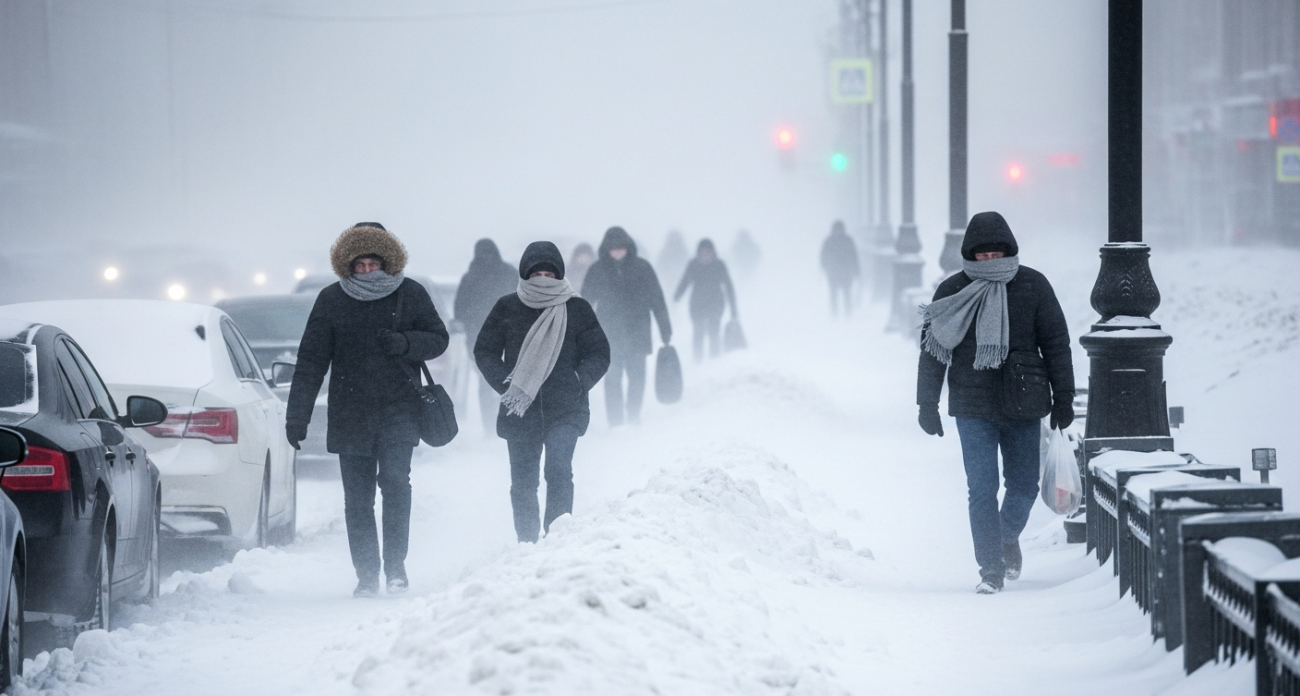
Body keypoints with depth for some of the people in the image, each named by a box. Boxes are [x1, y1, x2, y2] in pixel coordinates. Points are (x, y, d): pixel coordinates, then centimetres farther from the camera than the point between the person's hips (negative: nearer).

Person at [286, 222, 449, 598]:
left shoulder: (410, 294, 2)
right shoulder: (331, 300, 2)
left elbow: (438, 339, 9)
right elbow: (311, 361, 2)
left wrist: (405, 343, -13)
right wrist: (297, 416, -3)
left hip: (399, 412, -1)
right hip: (350, 417, 1)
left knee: (395, 482, -17)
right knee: (357, 500, 1)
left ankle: (396, 563, -5)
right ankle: (366, 575, 8)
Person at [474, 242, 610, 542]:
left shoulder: (577, 308, 4)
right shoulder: (507, 308, 5)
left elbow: (599, 354, 7)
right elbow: (484, 350, 9)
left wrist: (578, 382, -9)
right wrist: (504, 383, -6)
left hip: (564, 408, -1)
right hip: (520, 410, 1)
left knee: (559, 469, -19)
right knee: (523, 481, 4)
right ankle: (527, 544, 15)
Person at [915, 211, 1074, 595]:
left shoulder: (1033, 286, -1)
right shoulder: (952, 291, -2)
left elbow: (1056, 343, 4)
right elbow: (933, 349, 4)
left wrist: (1064, 398, 3)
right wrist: (928, 404, 1)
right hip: (972, 408, -1)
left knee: (1023, 484, 8)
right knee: (982, 490, -5)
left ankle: (1008, 537, 38)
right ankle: (991, 569, 2)